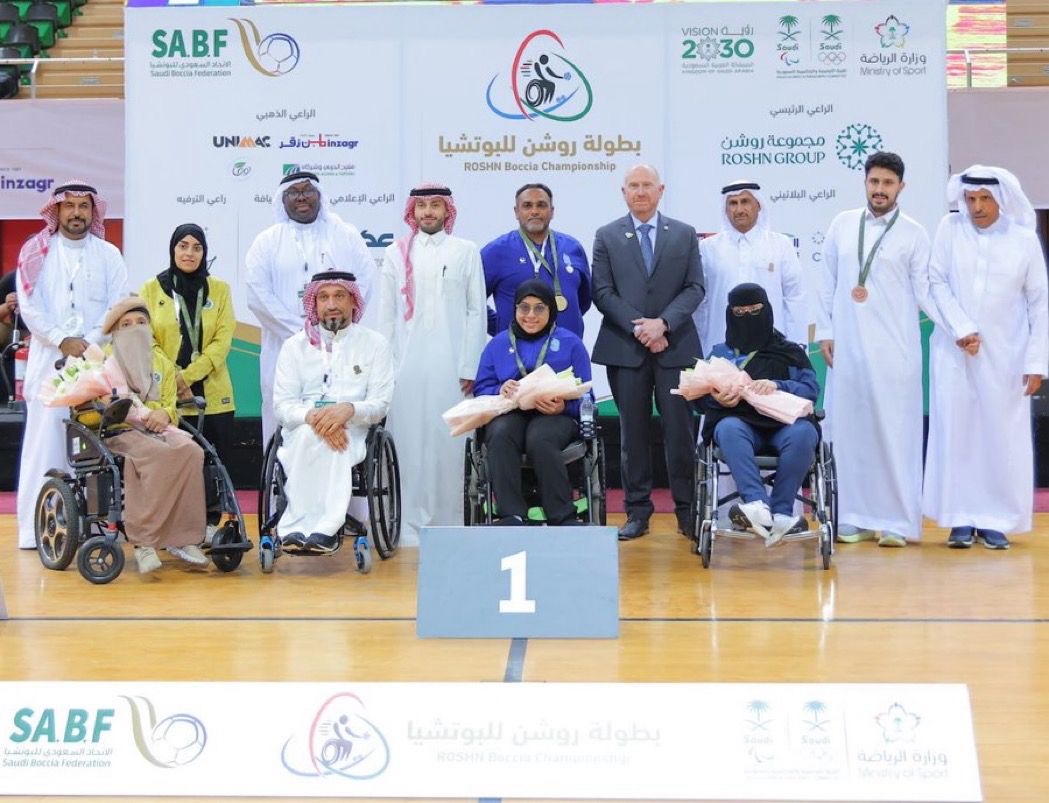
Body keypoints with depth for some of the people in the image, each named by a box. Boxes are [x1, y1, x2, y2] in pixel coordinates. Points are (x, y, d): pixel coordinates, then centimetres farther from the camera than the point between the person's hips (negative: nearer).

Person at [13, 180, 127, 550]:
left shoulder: (109, 255, 11)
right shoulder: (35, 252, 9)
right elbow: (29, 306, 1)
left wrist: (90, 344, -10)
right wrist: (62, 341, -11)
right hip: (49, 360, 0)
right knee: (45, 442, -3)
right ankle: (34, 528, -1)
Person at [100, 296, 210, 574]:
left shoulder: (163, 363, 25)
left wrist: (164, 414, -6)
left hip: (157, 427, 4)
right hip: (119, 431, -4)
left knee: (191, 451, -32)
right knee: (159, 455, -37)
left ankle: (182, 538, -31)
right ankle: (143, 542, -38)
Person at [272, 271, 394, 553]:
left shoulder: (374, 344, 13)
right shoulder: (294, 346, 16)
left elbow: (380, 403, 3)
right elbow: (282, 404, 4)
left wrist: (349, 409, -21)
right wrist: (312, 417, -19)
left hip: (353, 432, -1)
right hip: (300, 432, 1)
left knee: (318, 442, -36)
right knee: (311, 434, -36)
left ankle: (297, 527, -42)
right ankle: (325, 528, -44)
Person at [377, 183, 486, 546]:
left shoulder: (466, 252, 8)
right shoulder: (396, 253, 10)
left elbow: (476, 312, 5)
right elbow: (386, 315, 9)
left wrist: (470, 367, -2)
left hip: (449, 364, -1)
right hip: (406, 365, 1)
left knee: (448, 443, -1)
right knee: (409, 442, -1)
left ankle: (447, 524, 6)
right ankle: (409, 525, 4)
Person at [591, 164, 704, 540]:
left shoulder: (685, 234, 9)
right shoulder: (607, 236, 8)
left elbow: (695, 288, 3)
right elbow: (602, 291, 1)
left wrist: (663, 322, -11)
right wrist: (638, 327, -10)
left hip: (675, 346, 0)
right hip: (625, 349, 0)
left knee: (680, 430, 0)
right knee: (633, 432, 5)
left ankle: (687, 509, 9)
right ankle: (638, 511, 11)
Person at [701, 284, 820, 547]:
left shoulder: (791, 352, 22)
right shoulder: (720, 353, 25)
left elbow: (811, 389, 5)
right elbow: (701, 399, 12)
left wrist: (777, 386, -14)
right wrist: (718, 399, -12)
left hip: (784, 424, 0)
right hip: (741, 424, 0)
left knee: (803, 432, -34)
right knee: (729, 428, -35)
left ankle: (781, 513, -36)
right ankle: (759, 506, -50)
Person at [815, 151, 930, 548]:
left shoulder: (914, 233, 2)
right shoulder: (842, 224, 9)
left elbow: (924, 292, 1)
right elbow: (827, 283, 11)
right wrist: (824, 332, 7)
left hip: (893, 348, -3)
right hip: (846, 347, 3)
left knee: (894, 433, -3)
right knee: (848, 430, 4)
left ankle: (898, 521, 3)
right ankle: (856, 518, 12)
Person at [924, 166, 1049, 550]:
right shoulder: (950, 228, -1)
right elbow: (937, 282, -2)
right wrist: (962, 330, -14)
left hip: (1005, 356, 0)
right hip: (954, 352, 0)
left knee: (1004, 436, 0)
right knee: (955, 432, 0)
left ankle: (995, 519, 10)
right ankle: (960, 519, 8)